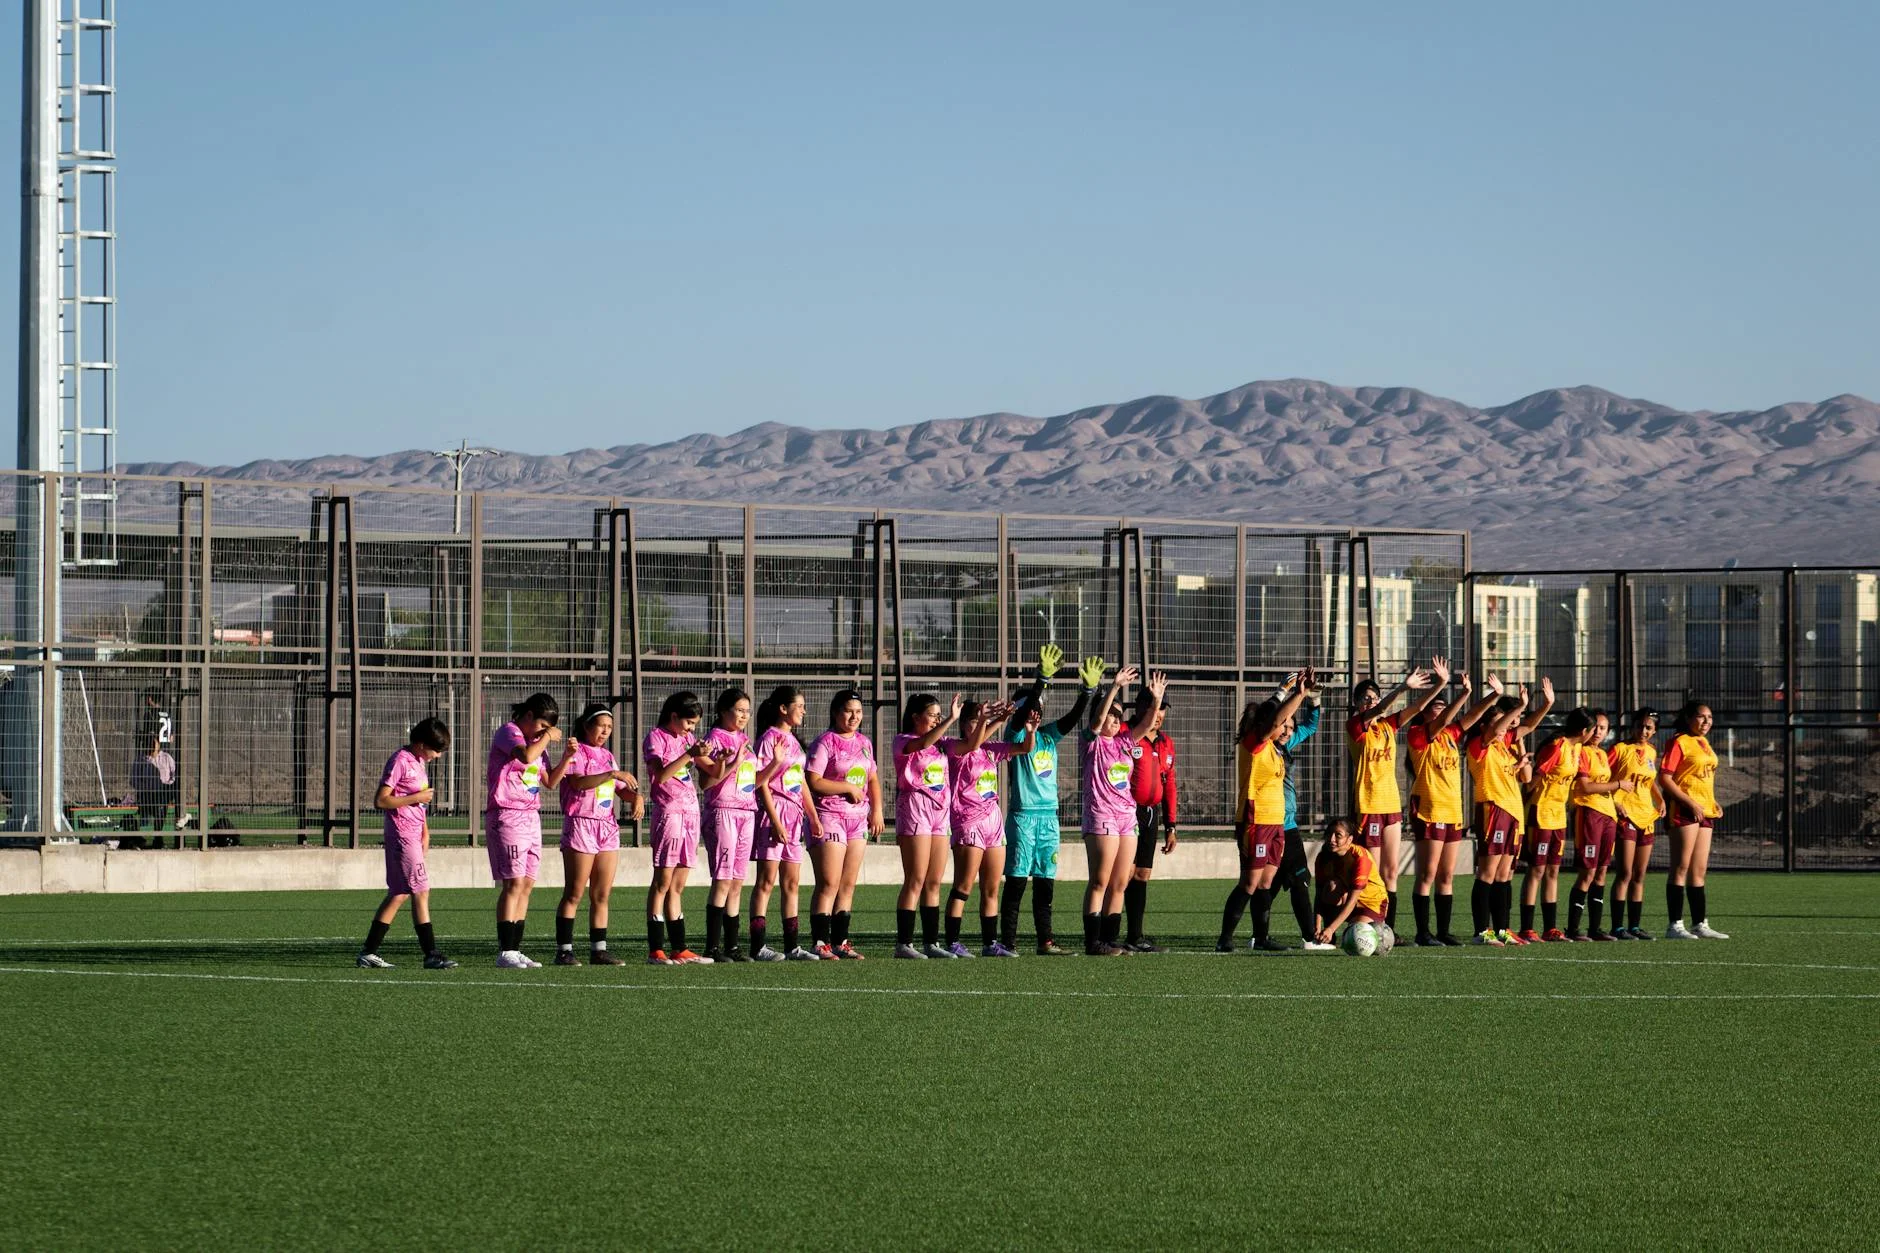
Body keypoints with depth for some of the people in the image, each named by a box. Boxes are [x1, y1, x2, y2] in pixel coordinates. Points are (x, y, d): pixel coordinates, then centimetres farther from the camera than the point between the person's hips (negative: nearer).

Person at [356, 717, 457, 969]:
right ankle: (431, 955, -9)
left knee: (399, 893, 10)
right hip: (401, 833, -10)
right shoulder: (400, 762, -13)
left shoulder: (418, 762, 16)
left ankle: (368, 952, 13)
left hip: (414, 834, 10)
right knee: (421, 892, -10)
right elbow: (380, 801, -17)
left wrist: (425, 831, 16)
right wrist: (416, 797, -17)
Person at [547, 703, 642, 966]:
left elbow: (622, 789, 20)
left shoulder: (607, 756, 18)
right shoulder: (576, 752, -4)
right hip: (580, 824, -7)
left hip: (608, 826, 7)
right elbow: (578, 782, -21)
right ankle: (563, 950, -4)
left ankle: (598, 950, 7)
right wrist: (613, 774, -27)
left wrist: (635, 795, -2)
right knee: (574, 894, -6)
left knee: (602, 895, 5)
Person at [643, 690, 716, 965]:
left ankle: (679, 949, 9)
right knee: (663, 881, -8)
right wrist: (690, 754, -22)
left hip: (690, 812, 7)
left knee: (678, 885, 9)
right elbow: (661, 775, -17)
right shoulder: (656, 738, -3)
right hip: (668, 811, -7)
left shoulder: (687, 739, 17)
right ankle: (655, 950, -10)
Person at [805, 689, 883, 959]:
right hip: (829, 816, -7)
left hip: (858, 818, 7)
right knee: (829, 884, -10)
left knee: (848, 885, 7)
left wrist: (877, 810, 9)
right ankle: (821, 943, -10)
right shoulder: (825, 742, -7)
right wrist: (849, 788, -11)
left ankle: (840, 941, 11)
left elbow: (873, 779, 22)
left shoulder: (864, 743, 14)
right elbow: (813, 782, -15)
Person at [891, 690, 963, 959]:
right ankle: (903, 944, -8)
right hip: (915, 808, -7)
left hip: (940, 811, 7)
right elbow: (923, 743, -25)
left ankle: (931, 943, 9)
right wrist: (951, 720, -29)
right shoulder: (903, 741, -4)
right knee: (915, 882, -9)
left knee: (934, 883, 6)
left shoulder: (940, 745, 18)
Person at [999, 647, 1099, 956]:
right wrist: (1042, 679, -30)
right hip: (1022, 815, -6)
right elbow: (1023, 715, -20)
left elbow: (1072, 718, 1)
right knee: (1016, 881, -5)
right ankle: (1008, 942, -4)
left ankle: (1046, 941, 8)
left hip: (1049, 816, 6)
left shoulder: (1048, 735, 13)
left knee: (1045, 882, 6)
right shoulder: (1016, 735, -3)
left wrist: (1087, 690, -15)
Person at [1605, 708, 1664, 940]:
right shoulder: (1620, 749, -7)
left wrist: (1660, 800, 12)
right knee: (1626, 874, -9)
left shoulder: (1651, 752, 13)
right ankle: (1618, 927, -7)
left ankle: (1634, 926, 13)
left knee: (1639, 876, 9)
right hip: (1626, 816, -7)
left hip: (1647, 817, 7)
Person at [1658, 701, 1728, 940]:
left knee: (1699, 871, 10)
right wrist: (1691, 803, -19)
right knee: (1681, 868, -7)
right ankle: (1675, 926, -7)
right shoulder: (1679, 742, -8)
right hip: (1684, 810, -8)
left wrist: (1713, 803, 12)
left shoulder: (1704, 743, 18)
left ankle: (1700, 924, 13)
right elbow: (1664, 778, -16)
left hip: (1705, 810, 8)